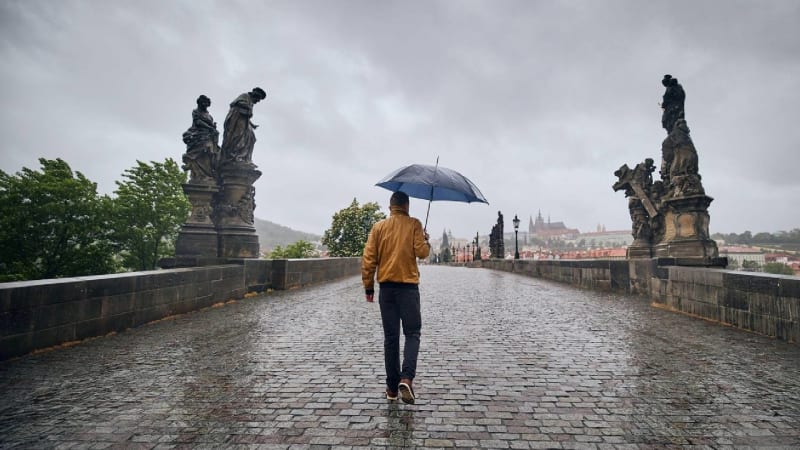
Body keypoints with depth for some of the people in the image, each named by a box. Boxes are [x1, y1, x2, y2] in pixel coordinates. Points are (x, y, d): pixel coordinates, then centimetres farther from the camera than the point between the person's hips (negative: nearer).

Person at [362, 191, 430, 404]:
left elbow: (368, 259, 2)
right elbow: (421, 252, -9)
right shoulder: (414, 224, -1)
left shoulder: (379, 227, 6)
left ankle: (392, 387, 15)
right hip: (408, 285, -3)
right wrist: (426, 241, 13)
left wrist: (369, 287, 7)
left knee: (391, 337, 10)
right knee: (412, 334, 6)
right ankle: (407, 378, -12)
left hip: (386, 286, 3)